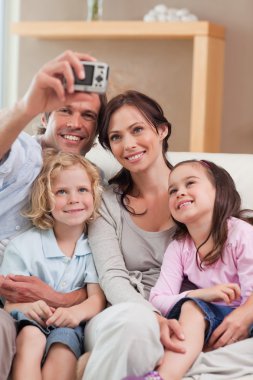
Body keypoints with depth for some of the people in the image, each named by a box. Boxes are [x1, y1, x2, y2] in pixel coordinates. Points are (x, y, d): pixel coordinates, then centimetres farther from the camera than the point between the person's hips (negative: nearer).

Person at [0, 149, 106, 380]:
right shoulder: (24, 246, 3)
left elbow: (97, 298, -3)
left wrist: (78, 312, -29)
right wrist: (26, 306, -27)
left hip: (70, 326, 0)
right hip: (31, 322, 0)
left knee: (64, 338, -35)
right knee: (30, 337, -36)